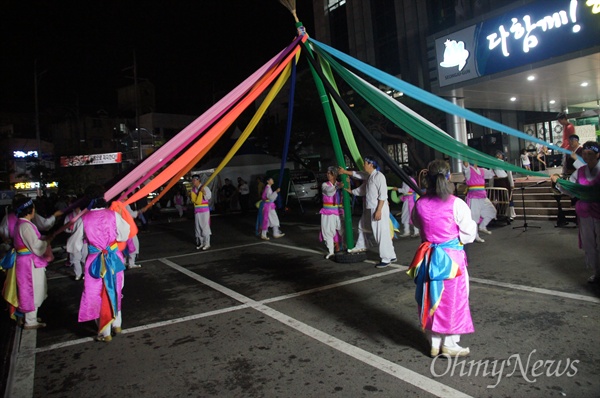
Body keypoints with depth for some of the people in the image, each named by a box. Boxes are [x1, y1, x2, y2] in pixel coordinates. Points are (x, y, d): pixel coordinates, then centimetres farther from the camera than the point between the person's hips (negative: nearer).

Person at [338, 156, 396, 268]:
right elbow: (362, 190, 26)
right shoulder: (369, 177, 14)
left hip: (379, 209, -9)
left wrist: (379, 210, -22)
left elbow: (383, 195, -19)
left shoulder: (379, 176, -13)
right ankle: (391, 256, 23)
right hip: (372, 209, 9)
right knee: (378, 234, 13)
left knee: (382, 234, -3)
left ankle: (386, 259, 5)